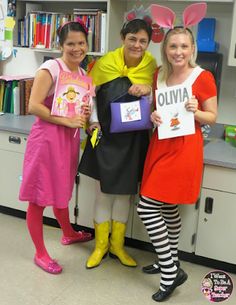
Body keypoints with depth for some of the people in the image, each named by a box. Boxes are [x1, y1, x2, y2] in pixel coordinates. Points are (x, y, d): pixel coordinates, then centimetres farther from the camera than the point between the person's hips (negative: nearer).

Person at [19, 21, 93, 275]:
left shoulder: (83, 74, 10)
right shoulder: (50, 68, -13)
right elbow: (34, 106, -19)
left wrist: (85, 115, 0)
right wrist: (67, 121, -21)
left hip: (69, 139, 7)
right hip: (47, 138, -7)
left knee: (61, 192, 25)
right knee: (38, 199, 3)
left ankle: (68, 234, 46)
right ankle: (40, 253, 17)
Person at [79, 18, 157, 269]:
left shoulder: (151, 64, -6)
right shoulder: (106, 62, -10)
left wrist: (148, 89, -18)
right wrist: (93, 120, -8)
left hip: (134, 139, 2)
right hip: (106, 136, -1)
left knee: (125, 192, 12)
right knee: (104, 191, 8)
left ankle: (117, 245, 29)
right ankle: (100, 245, 25)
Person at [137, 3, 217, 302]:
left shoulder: (203, 77, -9)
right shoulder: (159, 74, 7)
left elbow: (212, 118, -2)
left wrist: (195, 111, -22)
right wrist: (152, 115, -5)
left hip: (184, 149, -6)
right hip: (160, 146, 6)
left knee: (147, 208, -8)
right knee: (168, 208, 16)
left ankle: (169, 272, 7)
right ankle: (170, 263, 36)